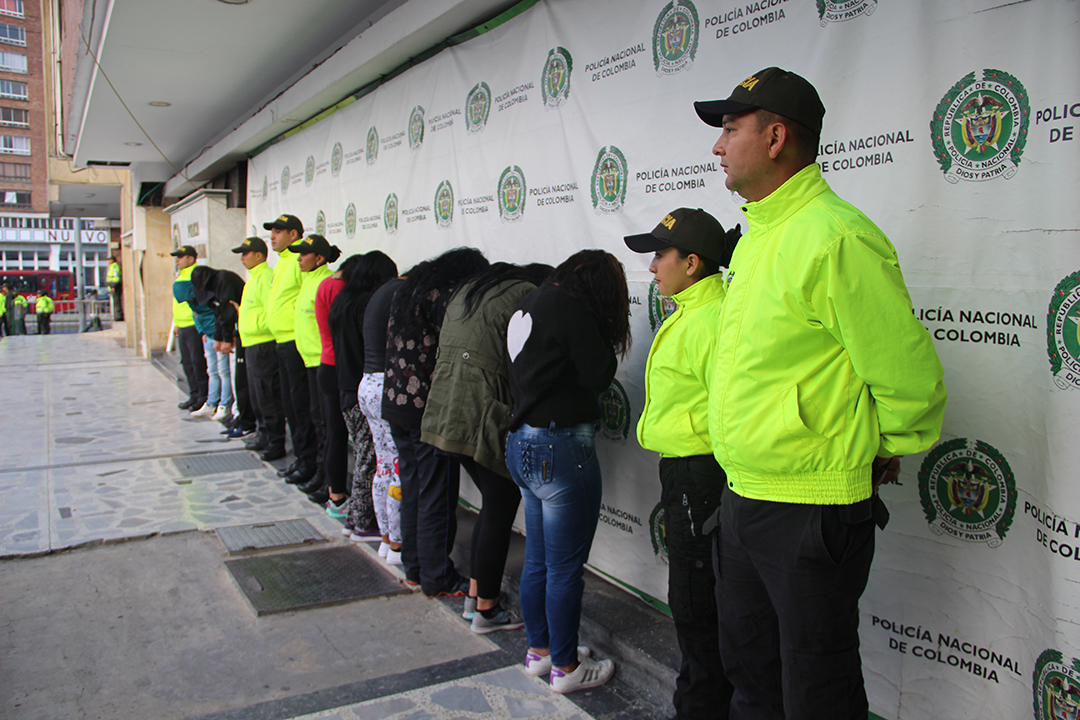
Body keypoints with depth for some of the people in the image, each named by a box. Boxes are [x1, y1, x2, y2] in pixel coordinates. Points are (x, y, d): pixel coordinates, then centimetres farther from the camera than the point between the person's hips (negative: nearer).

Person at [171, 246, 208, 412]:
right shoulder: (179, 276, 17)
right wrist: (176, 323, 23)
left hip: (194, 326, -10)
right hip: (182, 327, 10)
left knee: (198, 362, -5)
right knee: (187, 362, 13)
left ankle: (204, 397, 3)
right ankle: (194, 395, 22)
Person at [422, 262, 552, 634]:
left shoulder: (468, 291, 20)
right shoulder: (528, 296, -7)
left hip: (446, 409, 9)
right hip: (485, 418, -9)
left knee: (494, 503, 21)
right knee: (500, 510, 5)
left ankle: (474, 594, 30)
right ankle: (486, 610, 16)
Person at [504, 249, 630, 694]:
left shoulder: (529, 305, 13)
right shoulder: (571, 308, -15)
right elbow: (598, 375, -13)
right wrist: (604, 340, 1)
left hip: (523, 442, 9)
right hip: (561, 448, -9)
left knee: (538, 561, 19)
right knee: (566, 568, 4)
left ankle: (539, 649, 33)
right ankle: (565, 667, 17)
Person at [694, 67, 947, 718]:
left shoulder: (836, 236, -19)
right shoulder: (756, 237, 10)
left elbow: (908, 373, -16)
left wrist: (887, 453, 0)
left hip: (811, 512, -8)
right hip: (743, 497, 9)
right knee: (748, 664, 23)